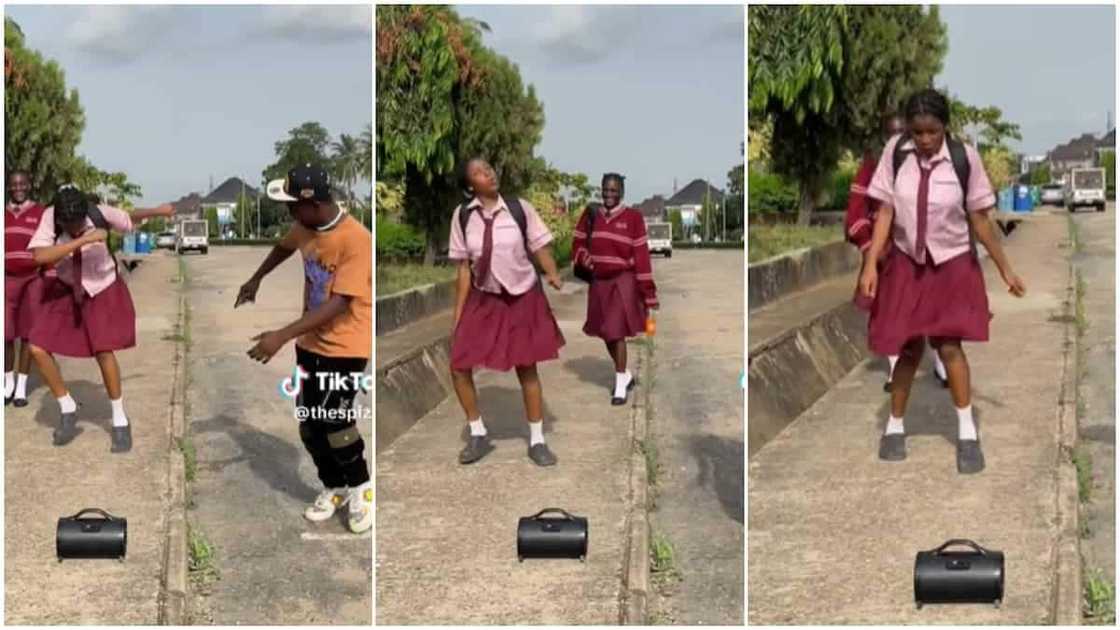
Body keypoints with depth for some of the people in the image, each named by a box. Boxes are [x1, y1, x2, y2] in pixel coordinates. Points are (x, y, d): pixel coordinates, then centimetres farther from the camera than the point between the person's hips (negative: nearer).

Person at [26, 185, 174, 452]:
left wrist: (157, 210, 10)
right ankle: (67, 409, 13)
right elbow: (39, 256, -40)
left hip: (102, 288, -2)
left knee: (103, 351, -14)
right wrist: (84, 240, -44)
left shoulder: (101, 213, -24)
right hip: (64, 289, 2)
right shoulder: (49, 217, -24)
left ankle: (120, 421, 4)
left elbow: (130, 217, -1)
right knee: (38, 348, -8)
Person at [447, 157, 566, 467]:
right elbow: (464, 268, -2)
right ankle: (478, 435, 21)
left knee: (527, 369, 5)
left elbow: (540, 247, -7)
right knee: (459, 367, 0)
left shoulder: (520, 208, -11)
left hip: (523, 298, -2)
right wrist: (458, 314, -1)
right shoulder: (462, 215, -7)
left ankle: (537, 441, 20)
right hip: (483, 299, 2)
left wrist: (553, 274, -28)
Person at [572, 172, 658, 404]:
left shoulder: (633, 217, -7)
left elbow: (641, 255, -8)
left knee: (617, 332, -10)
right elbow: (578, 242, 14)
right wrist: (585, 259, -8)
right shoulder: (591, 216, 3)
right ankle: (625, 374, 33)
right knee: (606, 332, 12)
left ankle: (620, 385, -1)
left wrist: (647, 291, -9)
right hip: (599, 281, 5)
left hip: (623, 280, -5)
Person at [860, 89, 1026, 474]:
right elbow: (885, 211, -7)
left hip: (953, 265, -1)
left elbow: (979, 217, -5)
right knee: (909, 348, 7)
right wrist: (871, 264, -13)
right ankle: (895, 426, 25)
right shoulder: (896, 151, -12)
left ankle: (967, 432, 1)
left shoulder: (964, 157, -14)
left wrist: (1005, 269, -1)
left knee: (949, 345, -10)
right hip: (906, 263, 1)